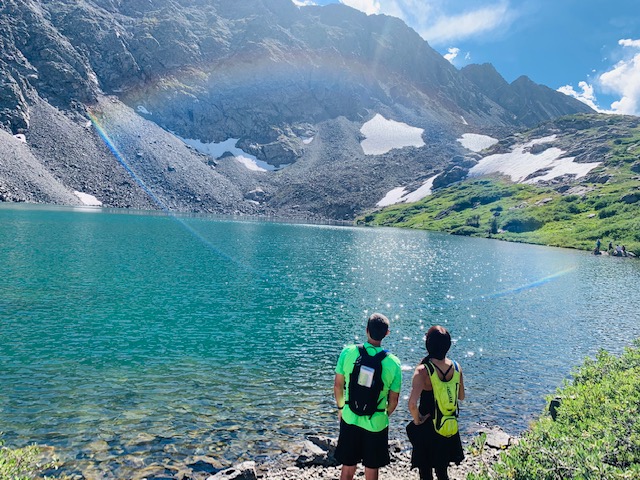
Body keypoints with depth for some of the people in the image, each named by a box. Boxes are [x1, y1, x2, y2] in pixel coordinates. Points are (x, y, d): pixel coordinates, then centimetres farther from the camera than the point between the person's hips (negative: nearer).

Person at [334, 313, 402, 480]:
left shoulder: (348, 352, -13)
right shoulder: (393, 362, -14)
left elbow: (338, 386, -3)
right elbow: (393, 400, -5)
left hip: (350, 420, 1)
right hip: (377, 424, -1)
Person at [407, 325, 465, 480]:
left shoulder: (423, 370, -25)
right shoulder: (456, 367, -9)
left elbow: (412, 404, -33)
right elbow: (461, 397, 5)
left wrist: (417, 420, -15)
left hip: (427, 427, -5)